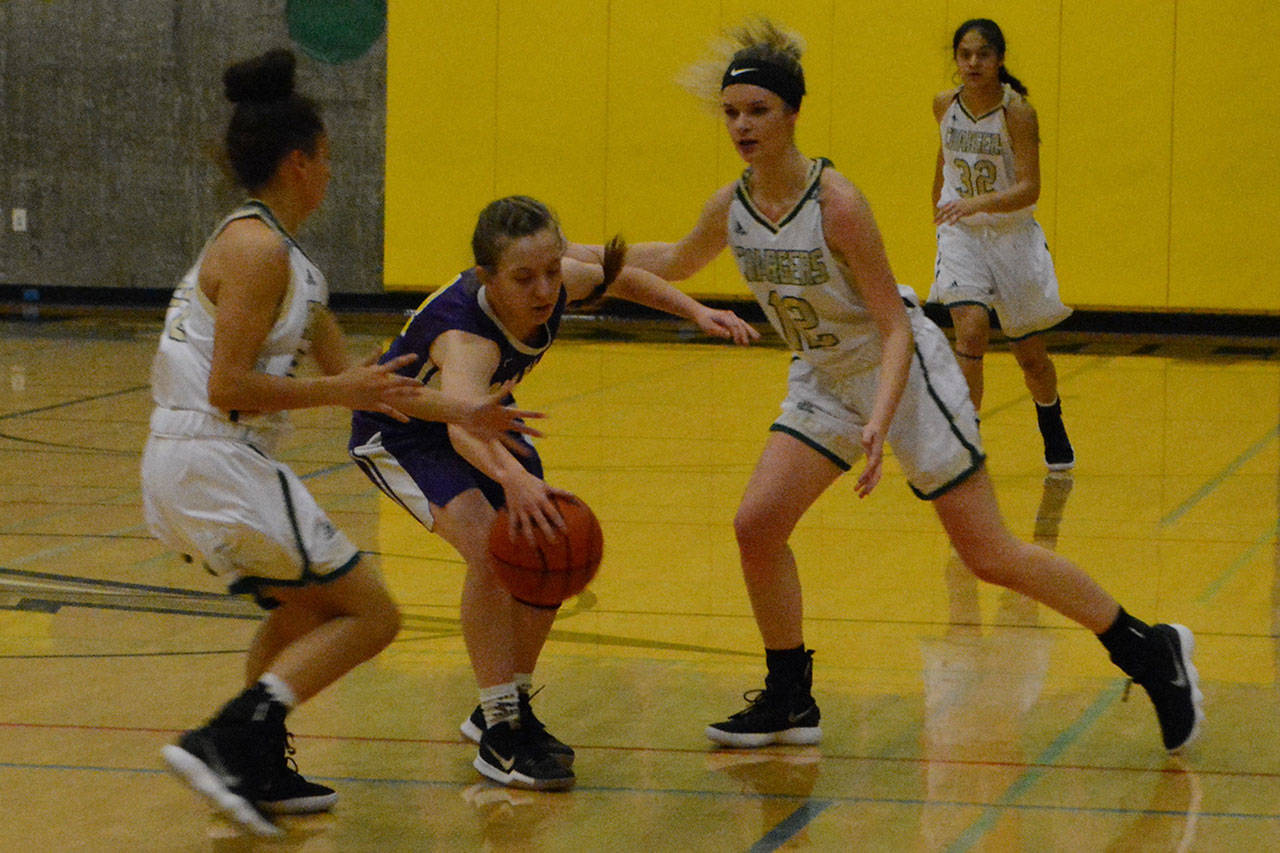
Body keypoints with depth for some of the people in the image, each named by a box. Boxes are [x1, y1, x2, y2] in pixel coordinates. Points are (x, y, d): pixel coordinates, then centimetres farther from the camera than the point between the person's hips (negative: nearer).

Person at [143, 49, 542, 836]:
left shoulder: (288, 261, 18)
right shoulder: (257, 249, -14)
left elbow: (345, 373, 23)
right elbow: (228, 387, -20)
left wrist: (460, 411, 20)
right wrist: (343, 392, -12)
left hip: (186, 467, 10)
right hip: (218, 465, -10)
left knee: (304, 608, 29)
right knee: (371, 615, -5)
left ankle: (262, 772, 28)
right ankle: (224, 743, -13)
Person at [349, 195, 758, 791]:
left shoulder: (559, 283, -23)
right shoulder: (465, 334, -44)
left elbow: (611, 272, 3)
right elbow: (463, 425, -65)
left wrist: (694, 311, -1)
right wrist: (513, 479, -83)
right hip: (398, 433, -8)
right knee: (489, 549, -27)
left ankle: (506, 706, 22)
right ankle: (500, 733, -18)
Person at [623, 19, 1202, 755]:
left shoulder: (836, 204, -26)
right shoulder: (730, 209, -7)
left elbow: (896, 326, -24)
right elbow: (676, 263, 17)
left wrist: (881, 421, -37)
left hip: (903, 371, -6)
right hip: (825, 379, 7)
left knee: (990, 555, -5)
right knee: (757, 524, -6)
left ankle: (1151, 652, 9)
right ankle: (790, 702, 10)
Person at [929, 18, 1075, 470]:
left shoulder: (1018, 112, -16)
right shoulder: (945, 105, -2)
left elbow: (1029, 189, -20)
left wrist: (978, 204, -35)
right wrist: (940, 214, 26)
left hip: (1013, 236, -2)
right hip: (961, 236, 2)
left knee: (1030, 354, 11)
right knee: (971, 330, -23)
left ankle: (1052, 431, 41)